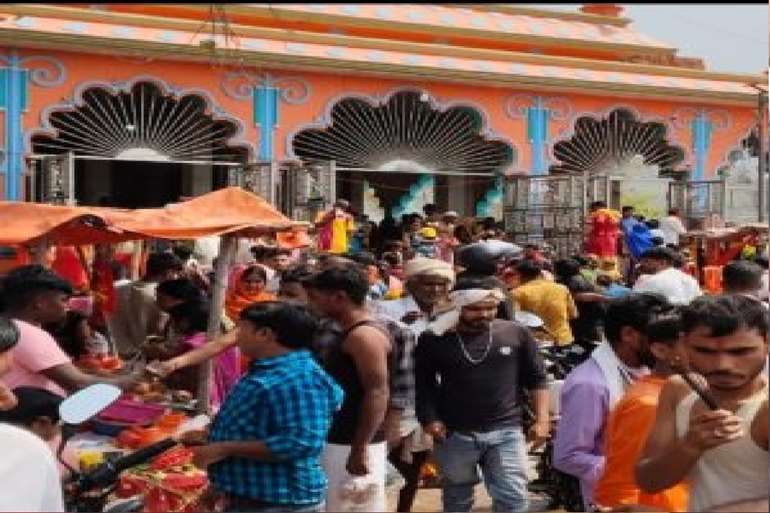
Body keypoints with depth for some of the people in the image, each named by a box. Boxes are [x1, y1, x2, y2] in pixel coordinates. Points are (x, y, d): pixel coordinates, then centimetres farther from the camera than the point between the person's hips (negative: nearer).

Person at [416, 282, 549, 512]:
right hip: (454, 434, 0)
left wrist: (541, 419, -1)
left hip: (506, 431, 0)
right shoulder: (434, 340, -3)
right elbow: (423, 384, 5)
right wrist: (429, 418, -7)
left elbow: (536, 379, 5)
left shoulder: (516, 334, -1)